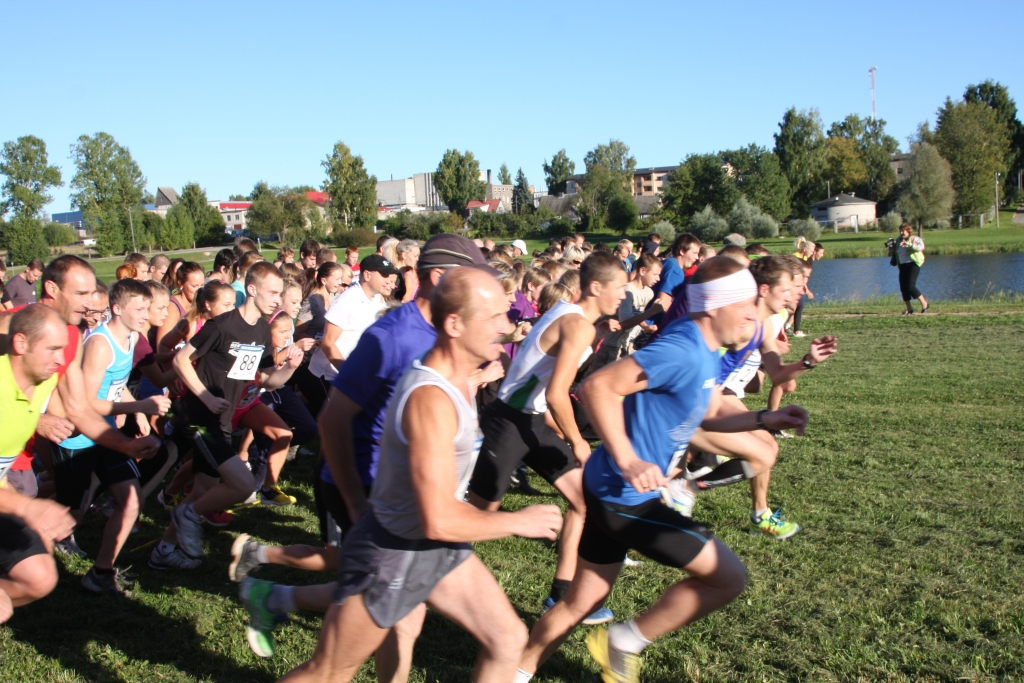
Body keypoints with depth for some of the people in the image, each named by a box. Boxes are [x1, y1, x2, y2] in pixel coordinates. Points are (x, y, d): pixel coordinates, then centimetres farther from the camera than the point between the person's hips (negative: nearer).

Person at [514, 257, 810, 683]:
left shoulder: (705, 353, 9)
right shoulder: (682, 352, -23)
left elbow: (708, 418, 22)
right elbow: (598, 387, -28)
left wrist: (765, 419, 9)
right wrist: (627, 461, -31)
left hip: (610, 490, 10)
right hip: (626, 497, -10)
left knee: (582, 602, 20)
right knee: (728, 577, 0)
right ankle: (625, 643, 10)